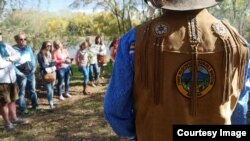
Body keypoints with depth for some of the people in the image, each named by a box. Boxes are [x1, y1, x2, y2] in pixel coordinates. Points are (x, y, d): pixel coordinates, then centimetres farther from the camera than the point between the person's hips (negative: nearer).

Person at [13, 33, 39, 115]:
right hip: (21, 75, -5)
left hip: (31, 73, 5)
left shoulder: (28, 48, 7)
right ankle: (23, 109, 11)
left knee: (32, 90, 15)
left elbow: (33, 58, 16)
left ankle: (35, 105, 28)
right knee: (22, 92, 2)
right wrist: (19, 73, -16)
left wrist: (34, 68, 5)